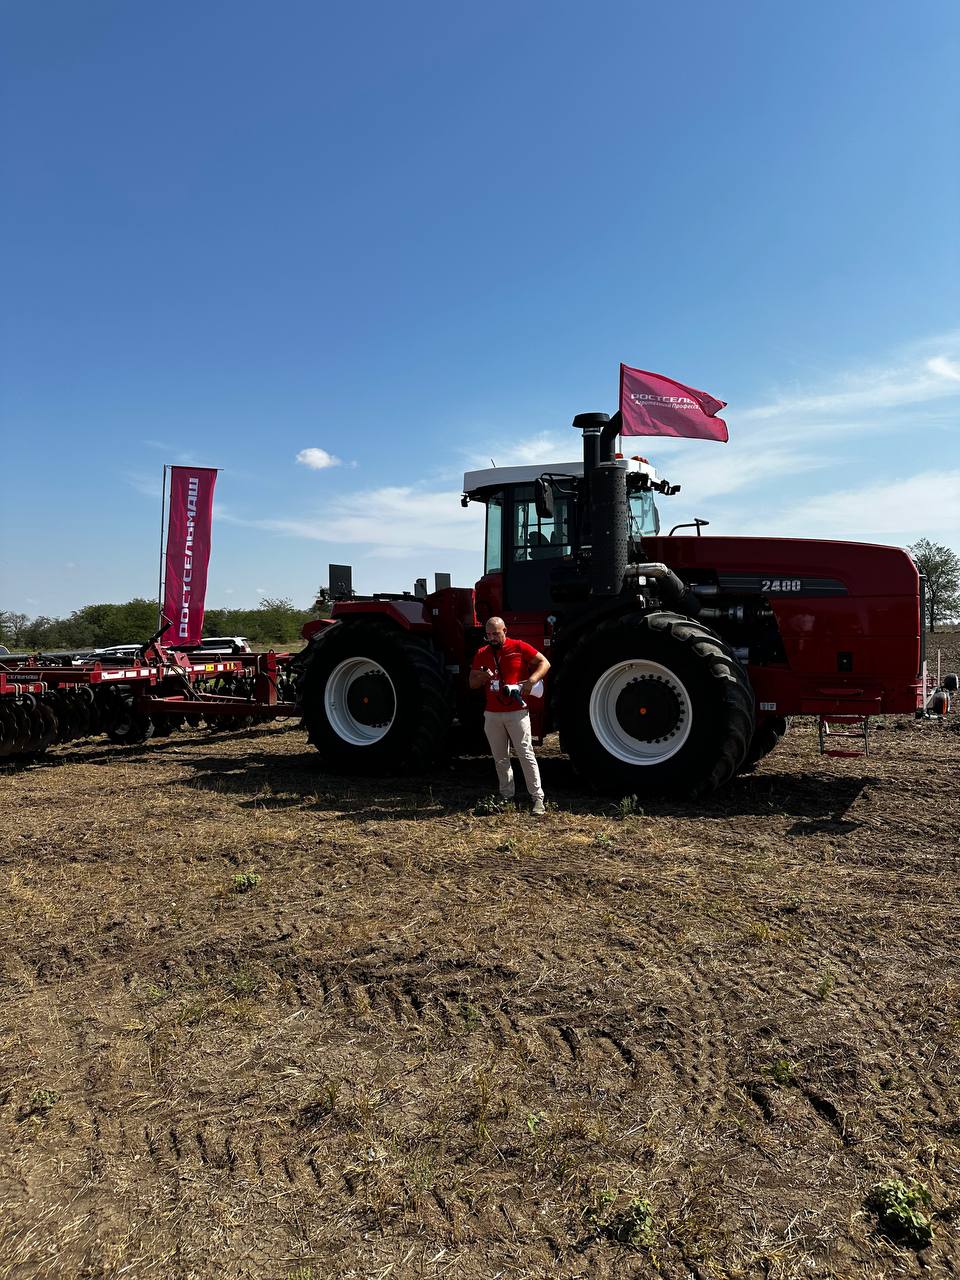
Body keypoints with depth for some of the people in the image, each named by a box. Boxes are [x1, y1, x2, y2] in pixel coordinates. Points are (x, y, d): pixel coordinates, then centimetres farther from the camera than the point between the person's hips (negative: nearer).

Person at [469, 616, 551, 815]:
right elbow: (472, 683, 11)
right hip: (492, 715, 5)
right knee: (500, 758, 11)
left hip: (516, 712, -4)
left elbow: (544, 663, -2)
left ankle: (537, 798, -4)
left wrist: (531, 681, -18)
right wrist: (482, 677, -11)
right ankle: (506, 797, 21)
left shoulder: (519, 647, -3)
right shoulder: (481, 654, 9)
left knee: (526, 754, -7)